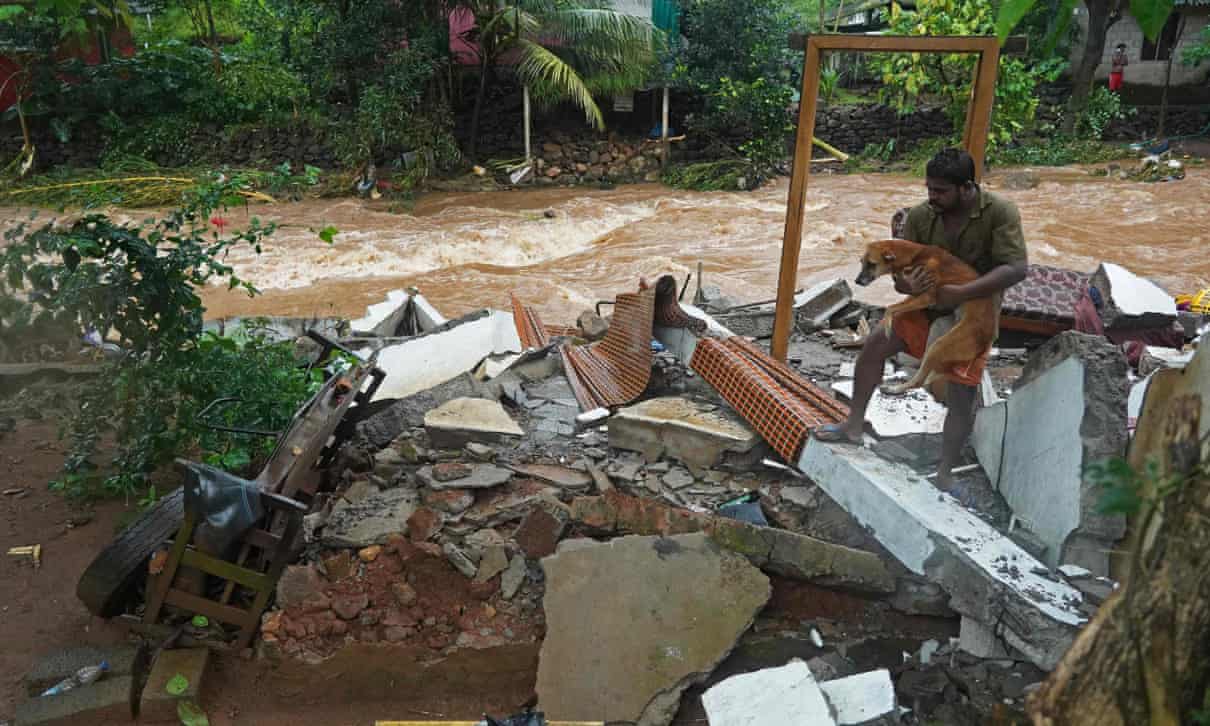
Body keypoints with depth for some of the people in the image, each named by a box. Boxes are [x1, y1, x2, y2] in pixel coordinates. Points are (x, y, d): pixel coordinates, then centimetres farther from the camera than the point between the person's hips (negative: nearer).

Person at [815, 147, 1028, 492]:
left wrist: (959, 293, -36)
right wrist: (908, 285, -33)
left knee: (962, 397, -6)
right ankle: (854, 425, 6)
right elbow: (899, 274, -7)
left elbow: (1016, 269, -28)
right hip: (928, 305, 4)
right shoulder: (920, 216, -12)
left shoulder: (1000, 212, -21)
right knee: (876, 342, -10)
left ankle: (945, 474, 10)